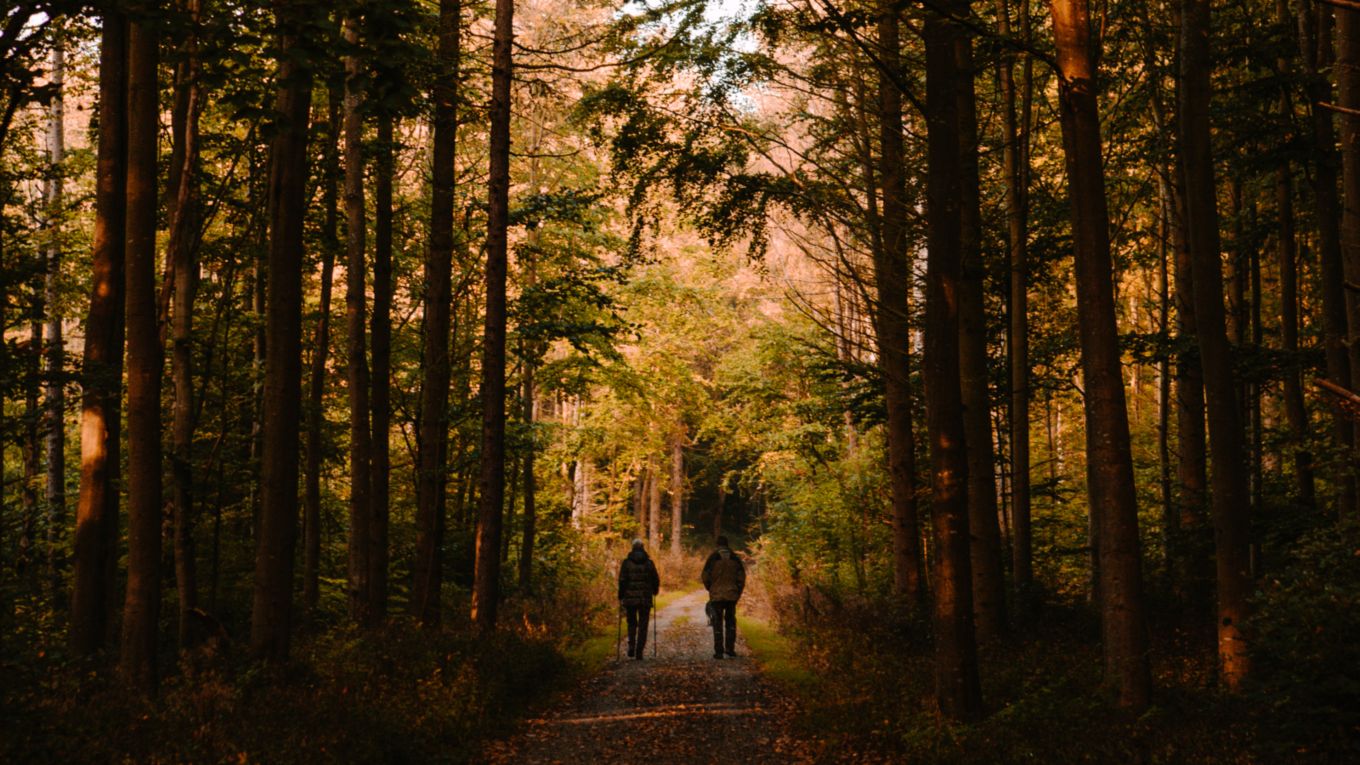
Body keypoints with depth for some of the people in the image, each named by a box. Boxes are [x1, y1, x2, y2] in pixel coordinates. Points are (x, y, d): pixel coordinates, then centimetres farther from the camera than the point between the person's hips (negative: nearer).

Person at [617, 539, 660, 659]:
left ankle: (631, 647, 0)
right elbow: (655, 579, 4)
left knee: (632, 623, 17)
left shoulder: (626, 562, -2)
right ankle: (639, 652, 2)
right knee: (643, 626, 7)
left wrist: (620, 597, 1)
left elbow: (622, 581, -6)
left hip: (630, 599, 0)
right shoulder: (649, 563, 1)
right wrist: (655, 591, 24)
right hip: (645, 599, 0)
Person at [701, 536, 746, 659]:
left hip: (716, 595, -3)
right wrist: (738, 592, 13)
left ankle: (719, 651, -1)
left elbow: (706, 576, -5)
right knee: (730, 621, 16)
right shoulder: (735, 558, 4)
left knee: (718, 623, 2)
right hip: (732, 595, 3)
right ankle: (730, 648, 13)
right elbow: (741, 577, 5)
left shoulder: (712, 558, -6)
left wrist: (710, 589, 13)